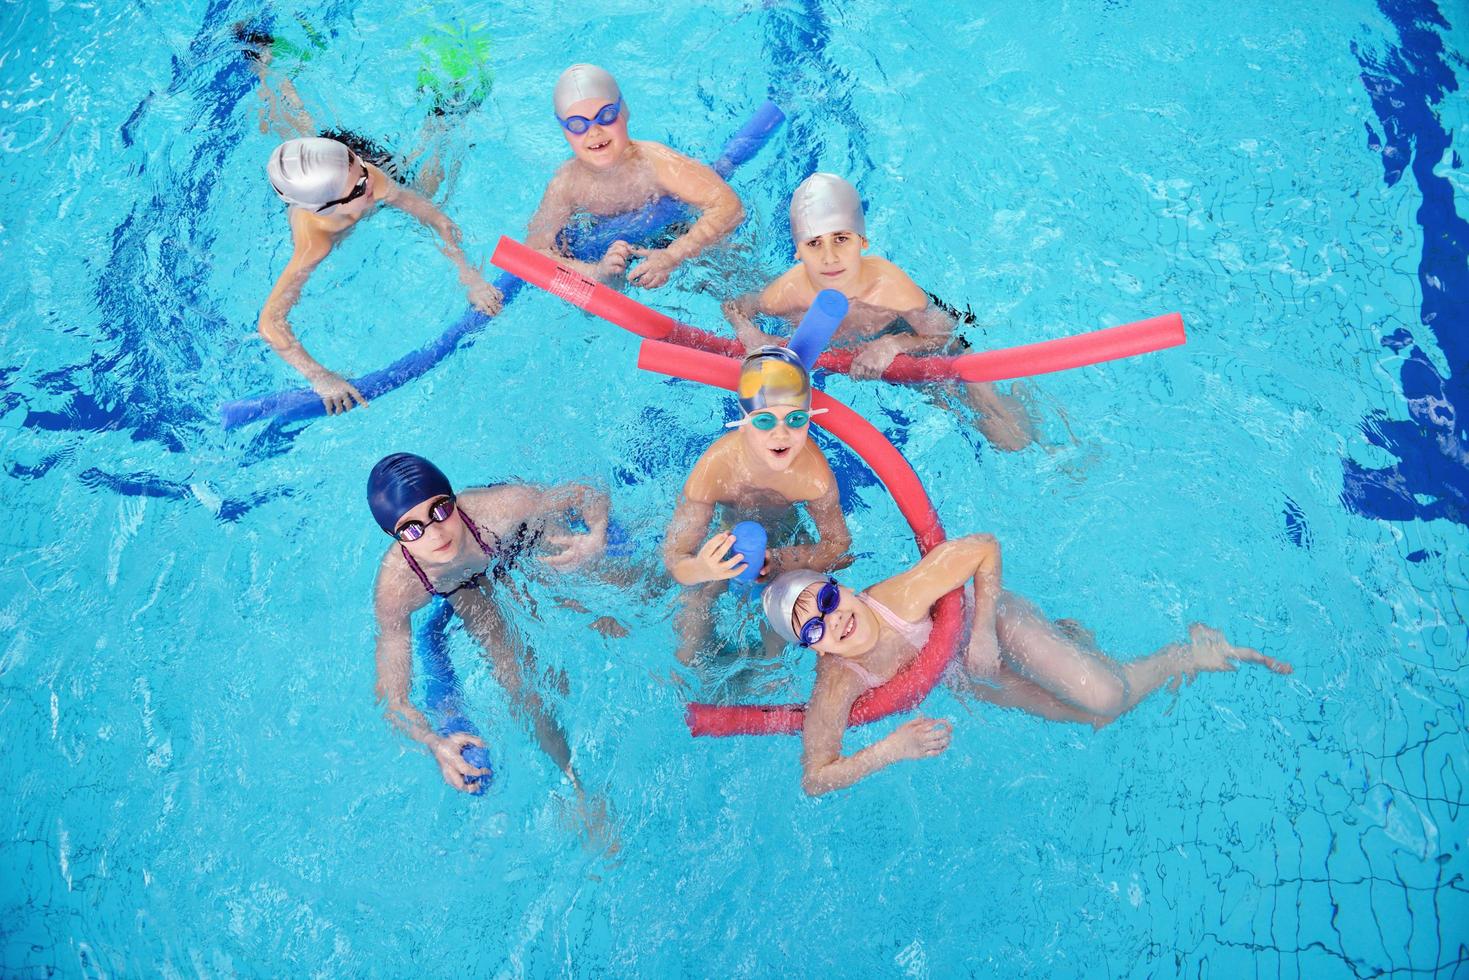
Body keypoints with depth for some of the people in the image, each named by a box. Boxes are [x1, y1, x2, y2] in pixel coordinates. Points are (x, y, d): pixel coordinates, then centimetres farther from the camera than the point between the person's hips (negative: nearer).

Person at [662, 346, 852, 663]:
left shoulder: (815, 474, -39)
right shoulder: (712, 471, -42)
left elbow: (838, 542, -20)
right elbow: (674, 558, -35)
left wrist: (777, 560, -37)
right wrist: (701, 570, -60)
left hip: (780, 534, 1)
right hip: (724, 535, -1)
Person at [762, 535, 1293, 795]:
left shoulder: (903, 597, -37)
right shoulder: (836, 688, -29)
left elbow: (984, 547, -27)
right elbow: (815, 778, -27)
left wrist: (982, 629, -30)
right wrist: (887, 750, -39)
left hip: (989, 621, -3)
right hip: (969, 682, 3)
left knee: (1105, 697, -23)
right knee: (1095, 715, 1)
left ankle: (1192, 650, 8)